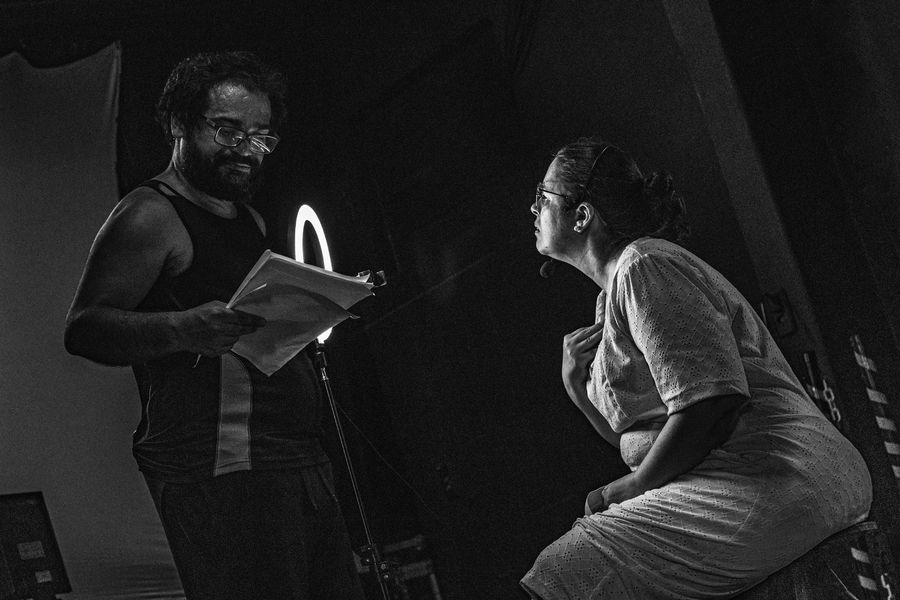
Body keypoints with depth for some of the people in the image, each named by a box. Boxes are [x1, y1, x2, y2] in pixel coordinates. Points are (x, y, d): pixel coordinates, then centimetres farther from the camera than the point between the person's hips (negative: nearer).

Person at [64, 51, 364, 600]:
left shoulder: (251, 220, 23)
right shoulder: (151, 216, -4)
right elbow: (84, 329, -16)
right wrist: (183, 329, -31)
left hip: (302, 463, 9)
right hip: (222, 469, -9)